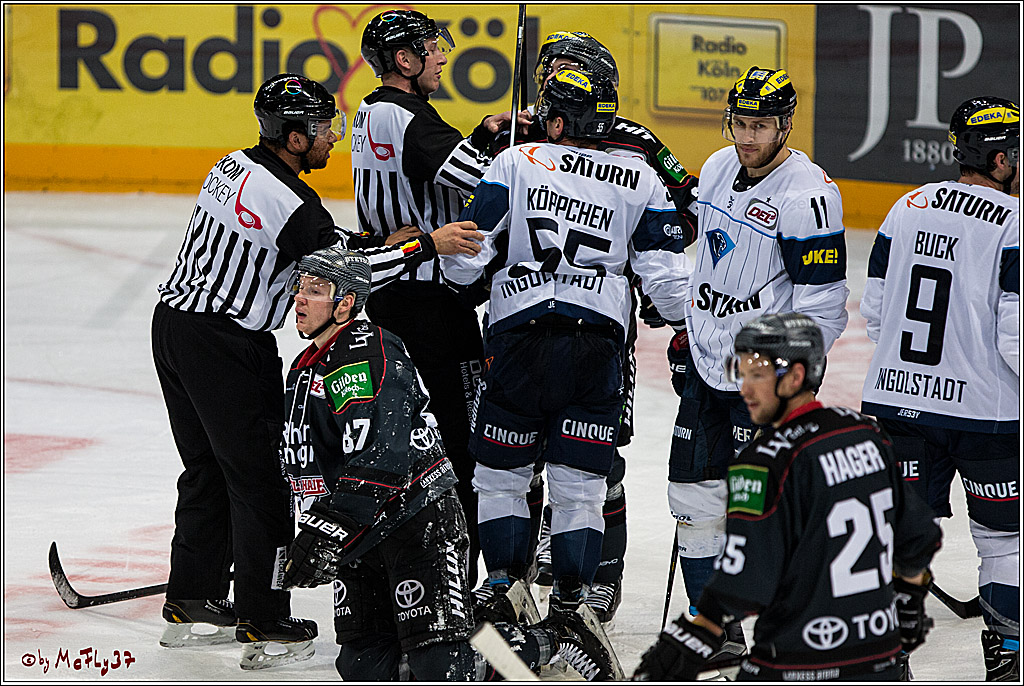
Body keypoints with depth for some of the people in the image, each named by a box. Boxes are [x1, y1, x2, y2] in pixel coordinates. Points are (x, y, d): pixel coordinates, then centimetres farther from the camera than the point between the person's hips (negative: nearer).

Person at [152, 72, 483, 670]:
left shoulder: (236, 166, 9)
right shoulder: (289, 201, -20)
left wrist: (378, 240, 16)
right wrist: (425, 245, -15)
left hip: (175, 323, 9)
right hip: (227, 346, -9)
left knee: (208, 465, 19)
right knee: (258, 476, -1)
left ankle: (190, 607, 25)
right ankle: (264, 626, 1)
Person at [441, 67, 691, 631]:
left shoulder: (516, 162, 2)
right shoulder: (641, 181, 8)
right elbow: (666, 270, 7)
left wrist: (456, 273, 20)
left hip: (520, 333, -2)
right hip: (598, 339, 2)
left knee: (501, 469, 11)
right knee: (579, 479, 7)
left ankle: (504, 584, 7)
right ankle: (570, 591, 3)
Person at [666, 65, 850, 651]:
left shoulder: (808, 196, -18)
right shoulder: (719, 169, 6)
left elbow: (822, 306, -17)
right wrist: (688, 332, 21)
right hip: (707, 365, 8)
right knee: (695, 495, 8)